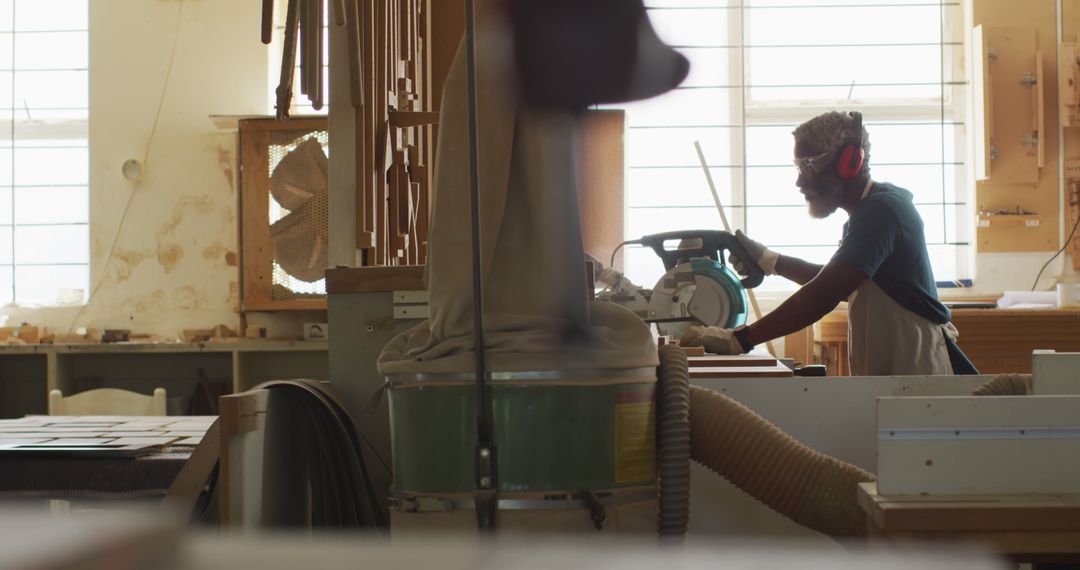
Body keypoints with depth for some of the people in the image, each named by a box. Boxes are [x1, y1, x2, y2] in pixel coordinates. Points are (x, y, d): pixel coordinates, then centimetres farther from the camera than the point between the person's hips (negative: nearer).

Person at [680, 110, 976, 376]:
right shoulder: (874, 208, 16)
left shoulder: (881, 211, -18)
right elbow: (836, 281, 28)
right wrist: (768, 260, 17)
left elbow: (823, 295, -26)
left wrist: (738, 339, -27)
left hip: (916, 372, -10)